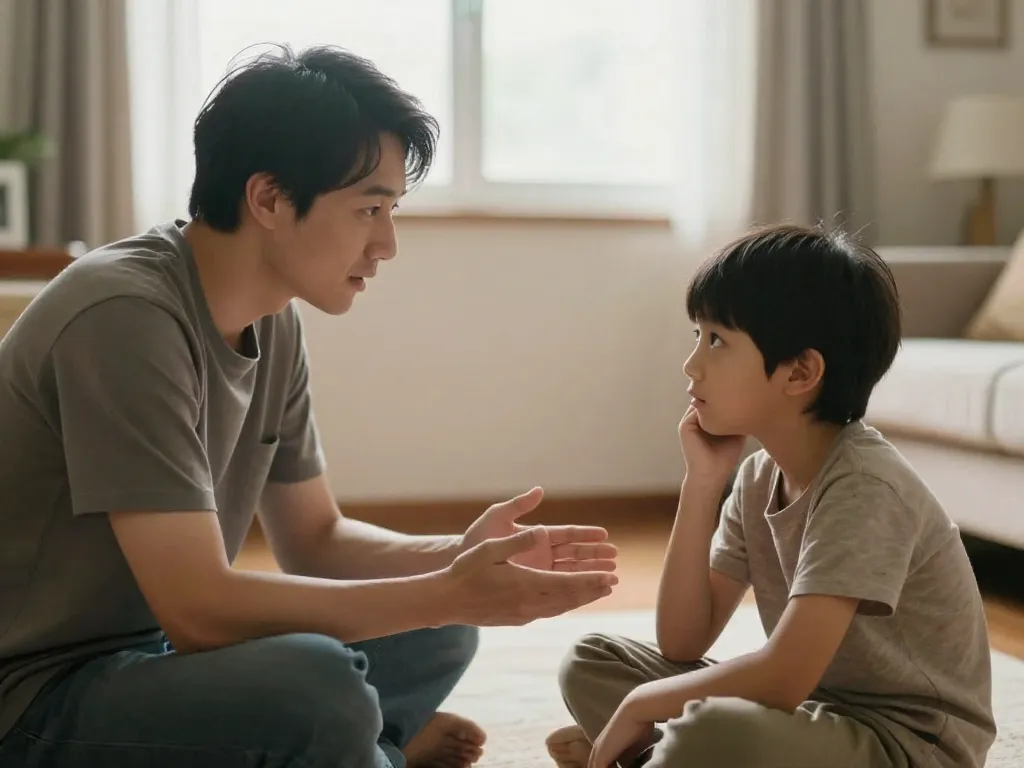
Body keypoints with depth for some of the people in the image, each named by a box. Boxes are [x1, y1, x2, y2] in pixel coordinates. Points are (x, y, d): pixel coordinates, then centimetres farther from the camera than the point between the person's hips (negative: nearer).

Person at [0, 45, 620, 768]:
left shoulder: (274, 321, 0)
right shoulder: (126, 317, -26)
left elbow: (314, 539, 8)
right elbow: (198, 607, -28)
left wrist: (461, 561, -10)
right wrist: (450, 593, -24)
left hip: (154, 652, 8)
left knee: (437, 636, 5)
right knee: (320, 686, -30)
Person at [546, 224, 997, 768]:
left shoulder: (864, 486, -22)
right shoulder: (760, 477, 2)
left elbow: (782, 678, -30)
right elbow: (682, 643, 0)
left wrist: (640, 706, -15)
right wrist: (701, 483, -7)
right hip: (816, 715, 8)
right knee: (592, 662, 4)